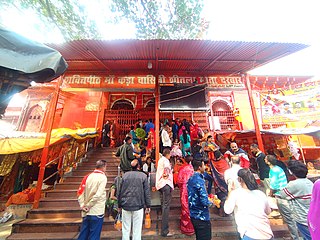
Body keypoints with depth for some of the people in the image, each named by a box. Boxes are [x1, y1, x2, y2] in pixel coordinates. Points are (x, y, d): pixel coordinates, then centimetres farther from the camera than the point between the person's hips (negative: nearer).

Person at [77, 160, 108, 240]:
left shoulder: (88, 176, 2)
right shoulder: (102, 177, -15)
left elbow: (80, 192, 1)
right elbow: (98, 195, -21)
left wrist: (82, 205, 2)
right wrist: (89, 205, -8)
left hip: (86, 212, 6)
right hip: (97, 212, -6)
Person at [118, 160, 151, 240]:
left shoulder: (125, 175, -2)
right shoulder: (143, 176, -7)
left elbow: (120, 191, 5)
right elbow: (147, 192, -4)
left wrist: (119, 205, 15)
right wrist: (148, 205, 5)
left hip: (126, 205, 2)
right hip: (138, 205, -2)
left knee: (125, 228, 16)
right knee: (137, 228, 10)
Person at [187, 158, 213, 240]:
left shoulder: (190, 179, 2)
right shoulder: (199, 180, -25)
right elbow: (204, 201, -27)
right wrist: (211, 203, -6)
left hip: (193, 215, 8)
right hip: (201, 216, -8)